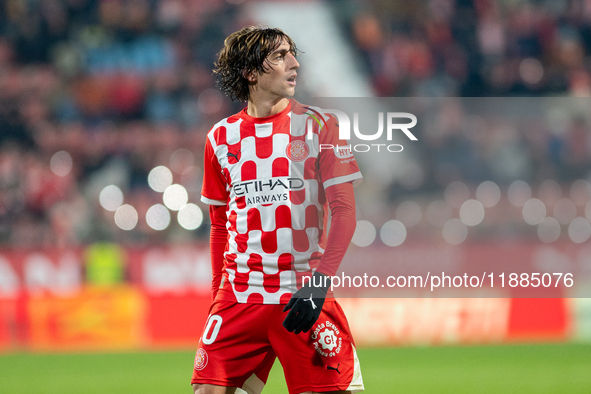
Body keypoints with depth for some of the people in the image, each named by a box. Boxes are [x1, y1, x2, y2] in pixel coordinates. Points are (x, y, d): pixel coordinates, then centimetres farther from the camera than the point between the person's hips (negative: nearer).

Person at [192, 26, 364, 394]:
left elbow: (344, 210, -4)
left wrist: (320, 281, -16)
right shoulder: (221, 137, 9)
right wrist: (219, 292, 14)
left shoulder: (318, 125, 1)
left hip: (305, 293, -2)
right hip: (239, 294, 2)